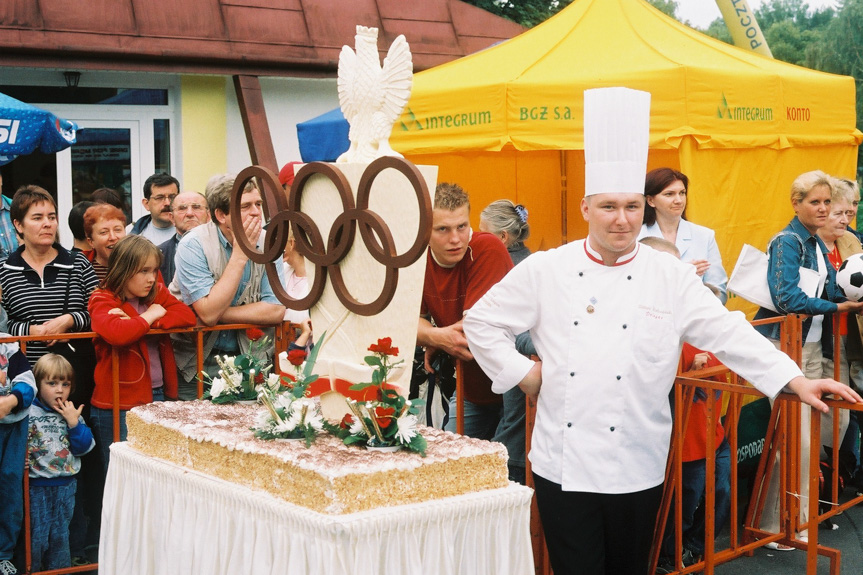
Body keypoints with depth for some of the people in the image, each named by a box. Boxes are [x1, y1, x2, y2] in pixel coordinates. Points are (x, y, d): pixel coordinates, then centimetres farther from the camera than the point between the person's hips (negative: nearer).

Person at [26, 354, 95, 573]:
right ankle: (32, 570, 21)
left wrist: (74, 422, -15)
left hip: (66, 484, 3)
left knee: (60, 534, 15)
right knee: (37, 536, 5)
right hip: (37, 485, -3)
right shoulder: (28, 412, -12)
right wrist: (21, 460, -27)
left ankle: (59, 570, 28)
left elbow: (83, 447, -4)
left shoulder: (72, 413, 0)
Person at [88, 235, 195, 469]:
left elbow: (187, 316, -8)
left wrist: (135, 321, -15)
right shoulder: (102, 301, -7)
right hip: (119, 405, -5)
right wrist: (150, 315, -12)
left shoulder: (157, 293, 9)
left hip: (158, 395, 5)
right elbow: (116, 333, -28)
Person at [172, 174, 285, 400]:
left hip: (246, 356, 3)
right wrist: (240, 255, -20)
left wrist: (218, 314, -16)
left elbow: (276, 311, -8)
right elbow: (208, 313, -22)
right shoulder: (194, 245, -13)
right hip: (196, 362, -3)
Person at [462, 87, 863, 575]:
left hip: (638, 468, 1)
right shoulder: (546, 271, 0)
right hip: (563, 465, -1)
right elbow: (482, 321, 7)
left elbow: (727, 331, -5)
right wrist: (520, 373, -1)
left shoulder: (672, 278, 0)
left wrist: (795, 380, -14)